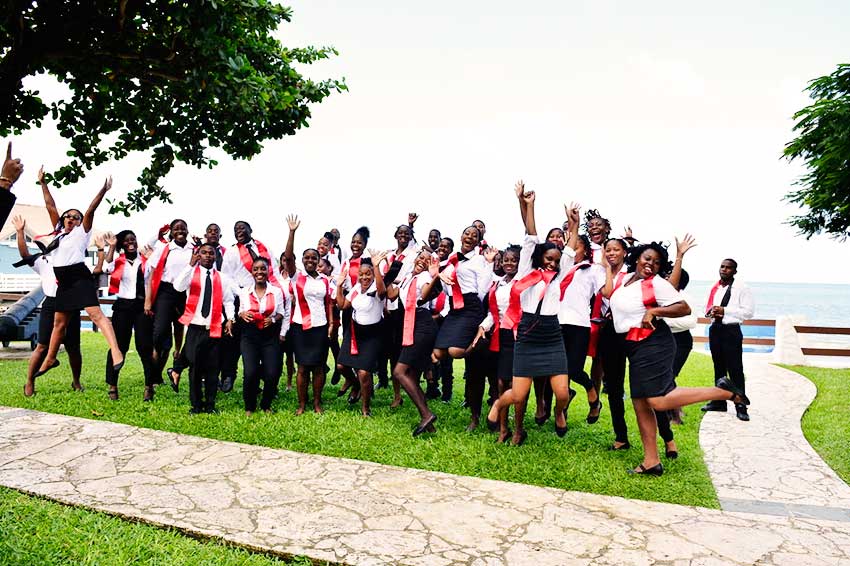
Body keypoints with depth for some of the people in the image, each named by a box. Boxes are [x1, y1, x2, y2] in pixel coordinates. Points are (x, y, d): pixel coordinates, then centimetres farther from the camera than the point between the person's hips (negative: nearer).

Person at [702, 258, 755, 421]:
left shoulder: (742, 288, -6)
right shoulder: (715, 288, 11)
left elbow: (749, 312, -12)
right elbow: (708, 307, 21)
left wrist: (725, 310, -18)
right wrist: (711, 312, -3)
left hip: (731, 330, -6)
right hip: (715, 328, 6)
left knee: (735, 370, -5)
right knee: (719, 368, 15)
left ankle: (740, 406, 1)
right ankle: (719, 402, 25)